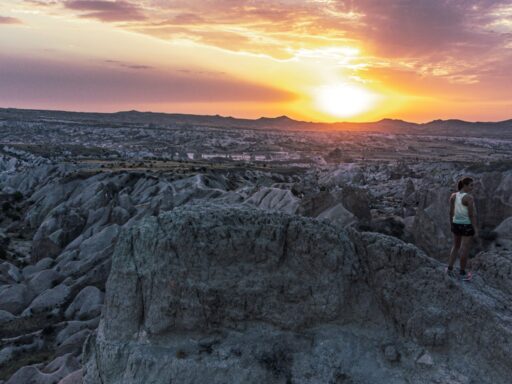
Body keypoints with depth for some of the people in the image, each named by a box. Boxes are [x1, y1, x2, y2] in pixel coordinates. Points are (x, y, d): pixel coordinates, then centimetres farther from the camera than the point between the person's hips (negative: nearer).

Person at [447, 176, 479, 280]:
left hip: (457, 225, 6)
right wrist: (476, 230, -13)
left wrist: (452, 225, 15)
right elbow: (472, 215, -18)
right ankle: (462, 273, 16)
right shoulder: (469, 198, -19)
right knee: (465, 249, 5)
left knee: (456, 246, 21)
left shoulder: (453, 196, -1)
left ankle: (450, 268, 15)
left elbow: (451, 212, 4)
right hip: (467, 226, -6)